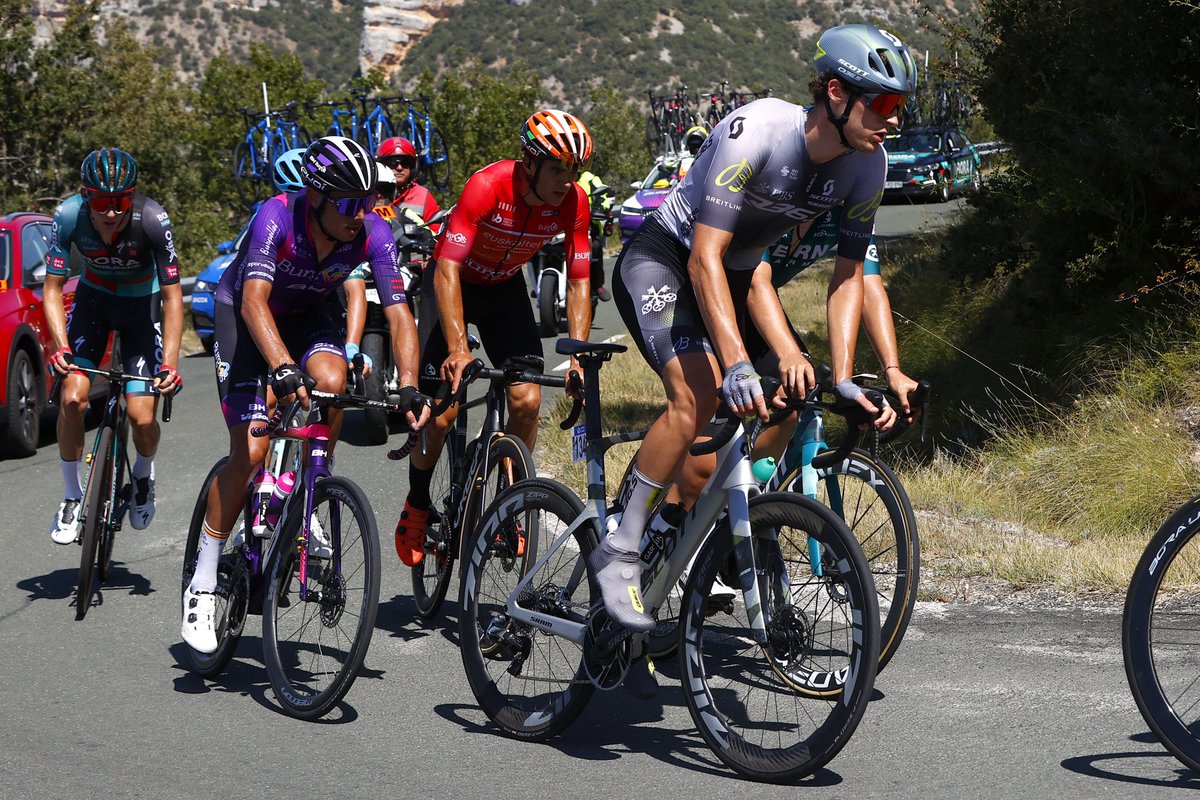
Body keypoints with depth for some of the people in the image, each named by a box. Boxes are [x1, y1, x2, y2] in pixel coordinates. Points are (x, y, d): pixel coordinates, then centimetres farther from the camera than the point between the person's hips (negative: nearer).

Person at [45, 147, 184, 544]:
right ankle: (72, 496, 2)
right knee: (72, 397, -18)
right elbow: (53, 288, -18)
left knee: (142, 418, -12)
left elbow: (172, 296, -24)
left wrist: (169, 362, -32)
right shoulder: (69, 216, -27)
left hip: (142, 303, -1)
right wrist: (61, 347, -31)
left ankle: (143, 473, 23)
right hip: (94, 296, 2)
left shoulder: (153, 220, -32)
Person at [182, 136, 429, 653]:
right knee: (250, 451, -15)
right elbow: (254, 301, -44)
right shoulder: (278, 217, -34)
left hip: (306, 314, 4)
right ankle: (202, 585, -3)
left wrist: (409, 387, -39)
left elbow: (399, 314, -24)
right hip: (244, 315, -3)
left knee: (331, 380, -31)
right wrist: (282, 368, -59)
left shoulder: (373, 233, -24)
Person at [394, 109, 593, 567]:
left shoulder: (573, 203, -21)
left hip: (505, 288, 4)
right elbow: (447, 272, -36)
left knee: (527, 401, -13)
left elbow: (578, 283, -12)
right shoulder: (487, 186, -34)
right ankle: (416, 505, 12)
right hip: (453, 283, -4)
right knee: (443, 410, -13)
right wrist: (458, 349, -45)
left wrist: (578, 358, -21)